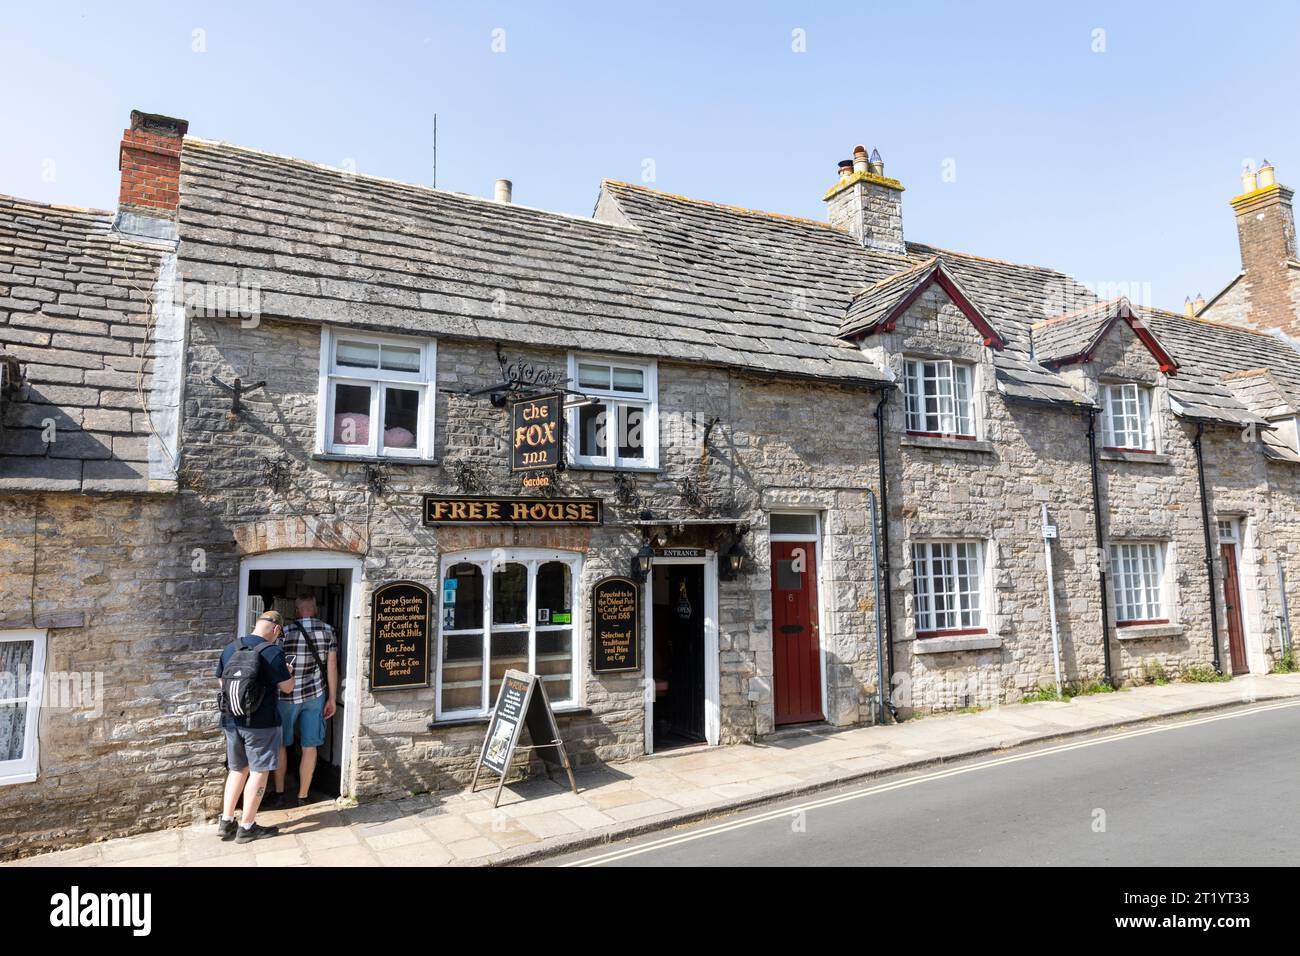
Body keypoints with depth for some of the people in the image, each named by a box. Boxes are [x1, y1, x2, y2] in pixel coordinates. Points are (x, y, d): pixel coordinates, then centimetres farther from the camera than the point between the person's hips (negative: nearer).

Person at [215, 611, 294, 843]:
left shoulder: (230, 648, 4)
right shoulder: (273, 651, -16)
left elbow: (222, 683, 14)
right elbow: (287, 687, -11)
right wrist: (288, 672, 9)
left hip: (231, 720, 6)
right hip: (261, 722, -6)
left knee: (237, 769, 20)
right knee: (259, 772, 6)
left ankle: (226, 822, 24)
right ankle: (247, 827, 12)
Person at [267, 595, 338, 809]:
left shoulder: (286, 631, -8)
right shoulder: (327, 630, -1)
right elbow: (332, 666, -2)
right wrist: (332, 699, 3)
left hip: (287, 695, -2)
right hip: (315, 694, 2)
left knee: (280, 744, 17)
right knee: (309, 747, 9)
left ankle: (279, 793, 21)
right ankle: (302, 797, 15)